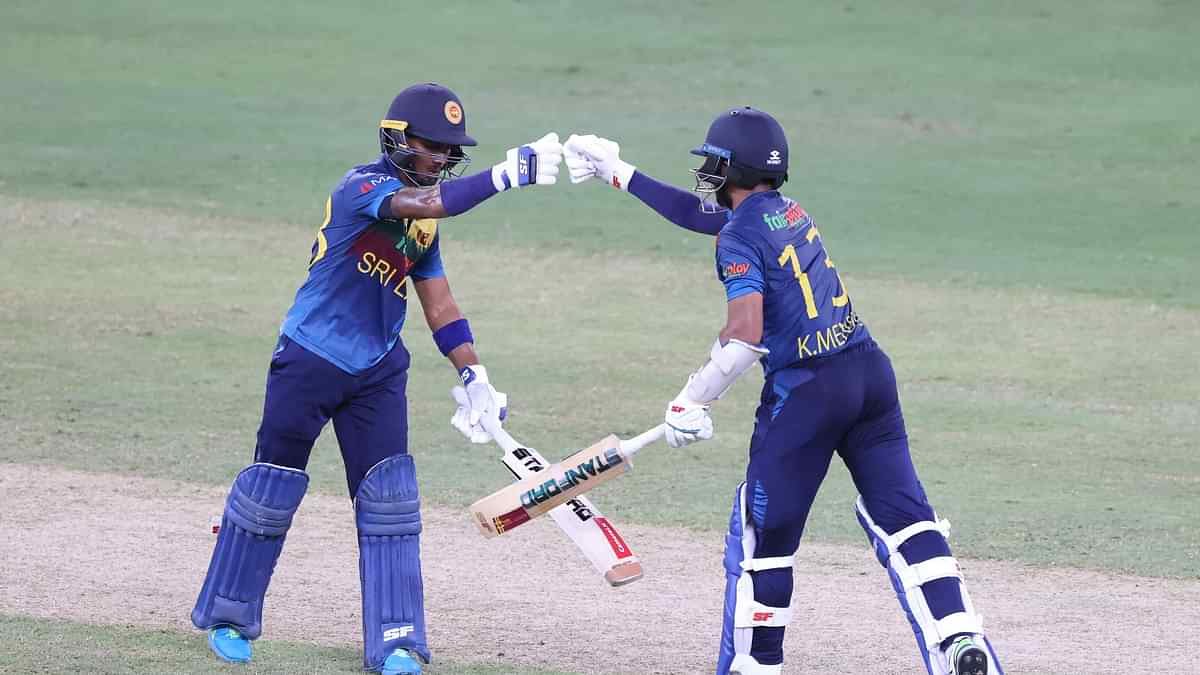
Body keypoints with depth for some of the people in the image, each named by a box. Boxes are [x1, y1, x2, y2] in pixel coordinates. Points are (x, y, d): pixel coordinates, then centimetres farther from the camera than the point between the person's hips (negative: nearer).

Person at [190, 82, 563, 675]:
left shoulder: (425, 221, 6)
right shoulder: (361, 187, -18)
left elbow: (439, 304, 11)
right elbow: (427, 203, -37)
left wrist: (473, 377, 0)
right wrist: (508, 175, -44)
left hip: (378, 371, 6)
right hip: (308, 360, -6)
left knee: (389, 499, -2)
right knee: (271, 488, 4)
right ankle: (227, 617, 21)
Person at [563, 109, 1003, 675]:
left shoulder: (739, 236, -9)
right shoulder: (787, 212, 15)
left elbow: (746, 335, -22)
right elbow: (700, 213, 31)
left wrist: (692, 401, -13)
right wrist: (617, 173, 37)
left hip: (804, 393, -7)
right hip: (869, 370, 7)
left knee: (762, 531, 6)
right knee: (901, 516, 3)